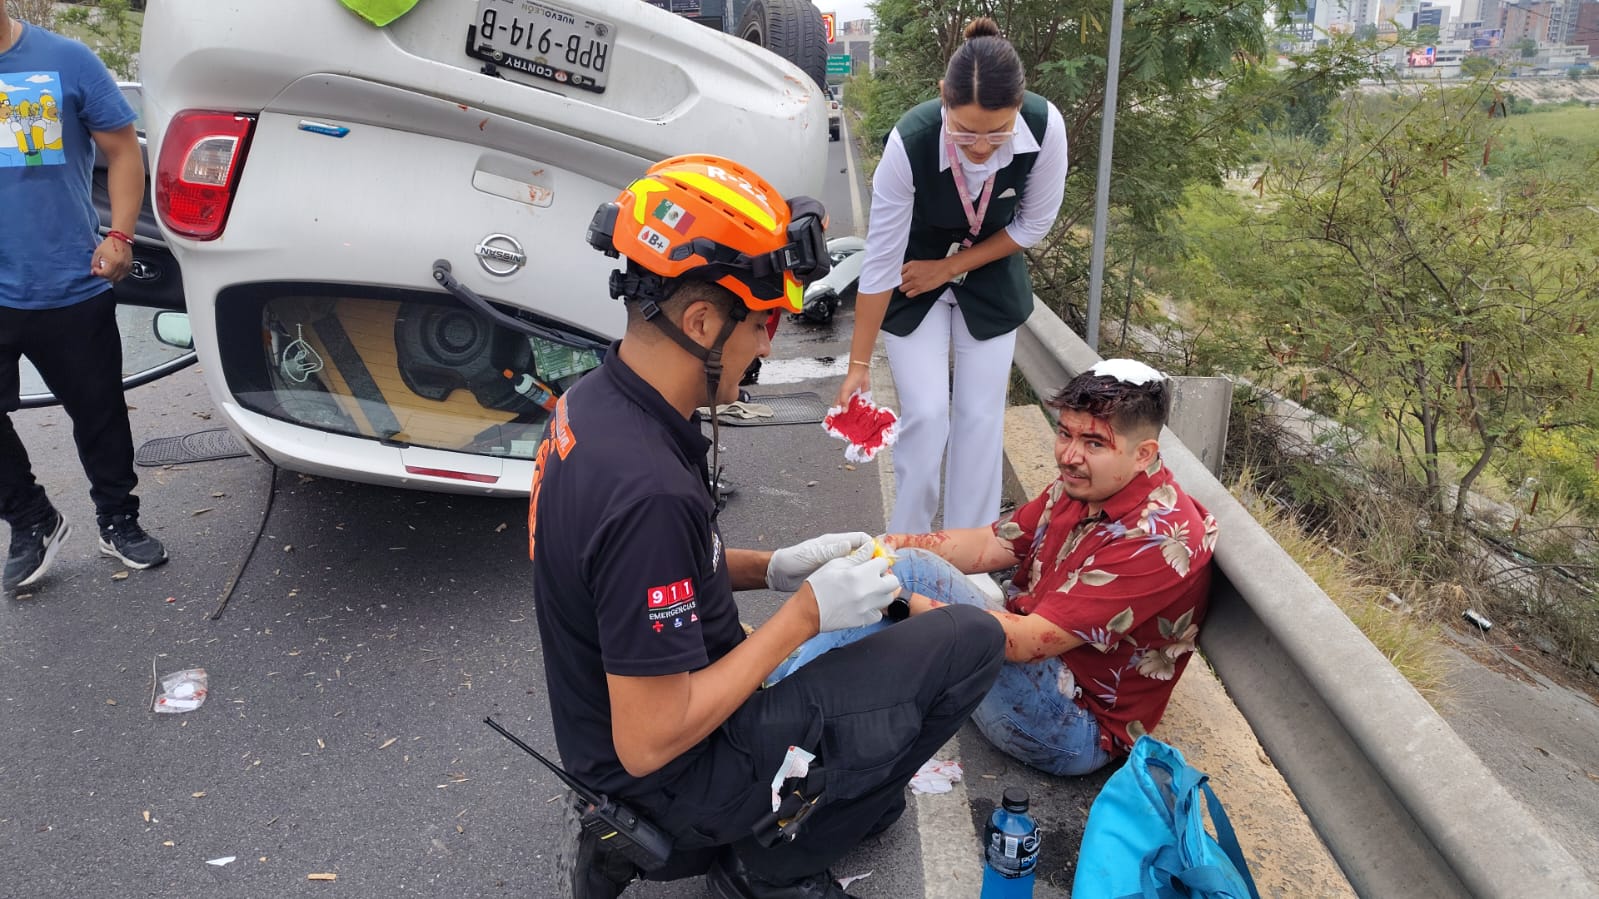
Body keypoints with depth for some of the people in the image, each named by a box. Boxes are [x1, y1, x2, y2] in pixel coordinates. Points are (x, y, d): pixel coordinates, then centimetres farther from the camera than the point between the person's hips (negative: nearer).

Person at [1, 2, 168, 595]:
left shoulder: (64, 61, -1)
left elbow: (123, 150, 3)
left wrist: (119, 237, -6)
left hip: (71, 287, -1)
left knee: (99, 413, 10)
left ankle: (118, 522, 28)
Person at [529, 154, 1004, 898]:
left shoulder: (594, 402, -5)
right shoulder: (648, 489, -34)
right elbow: (647, 741, -27)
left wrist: (772, 569, 0)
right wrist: (806, 612, -21)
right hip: (670, 774, -8)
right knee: (969, 643, -11)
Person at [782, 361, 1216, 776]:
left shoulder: (1159, 537, -25)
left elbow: (1028, 641, -30)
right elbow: (989, 545, 5)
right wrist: (881, 546, -10)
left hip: (1077, 730, -9)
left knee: (914, 570, -24)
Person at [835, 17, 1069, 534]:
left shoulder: (1046, 127, -28)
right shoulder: (910, 142, -34)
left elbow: (1034, 225, -10)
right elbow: (880, 260, -27)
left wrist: (949, 268, -13)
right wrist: (859, 364, -22)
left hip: (991, 278, 2)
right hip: (914, 283, -2)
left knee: (981, 417, 2)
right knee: (926, 415, -7)